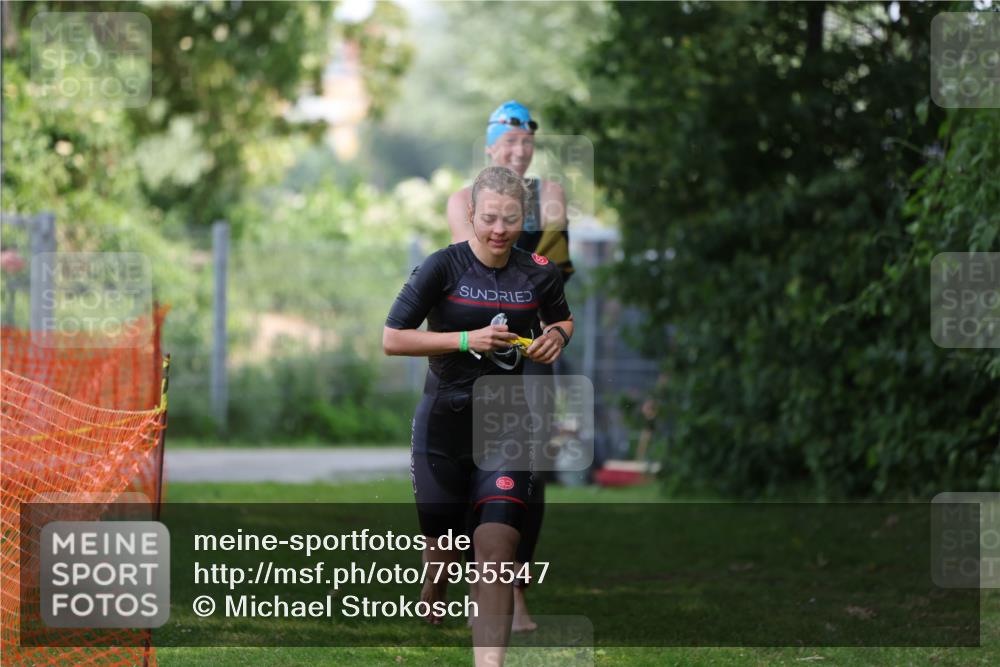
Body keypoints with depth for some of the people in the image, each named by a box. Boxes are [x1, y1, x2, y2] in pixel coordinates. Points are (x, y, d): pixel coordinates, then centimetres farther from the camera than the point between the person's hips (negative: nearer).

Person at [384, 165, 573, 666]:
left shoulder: (538, 274, 0)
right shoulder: (444, 267, -10)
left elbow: (563, 320, 21)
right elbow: (392, 339, -10)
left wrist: (558, 336, -3)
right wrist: (467, 339, -19)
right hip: (444, 422, -1)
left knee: (497, 547, -16)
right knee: (443, 548, 11)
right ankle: (430, 607, 48)